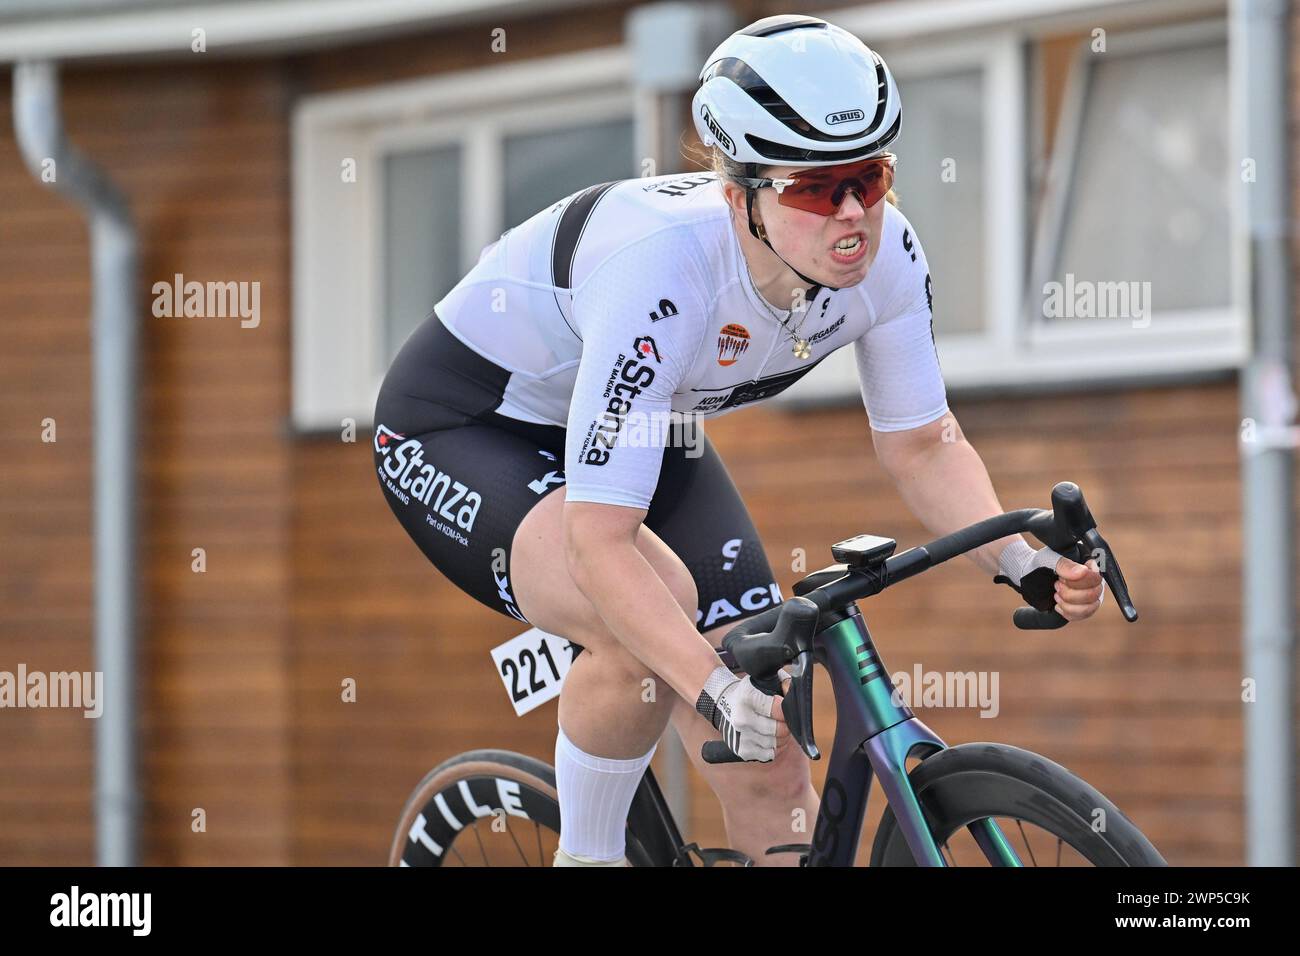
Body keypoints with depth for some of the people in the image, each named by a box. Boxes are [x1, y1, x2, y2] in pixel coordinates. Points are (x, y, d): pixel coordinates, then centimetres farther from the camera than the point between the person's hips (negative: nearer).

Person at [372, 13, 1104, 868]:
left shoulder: (885, 255, -22)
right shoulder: (662, 273, -40)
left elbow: (923, 444, -6)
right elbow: (600, 541, -40)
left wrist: (1018, 561, -23)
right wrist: (717, 688, -52)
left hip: (650, 435, 6)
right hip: (461, 431, -6)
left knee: (769, 774, -6)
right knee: (655, 602, -35)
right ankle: (586, 858, -10)